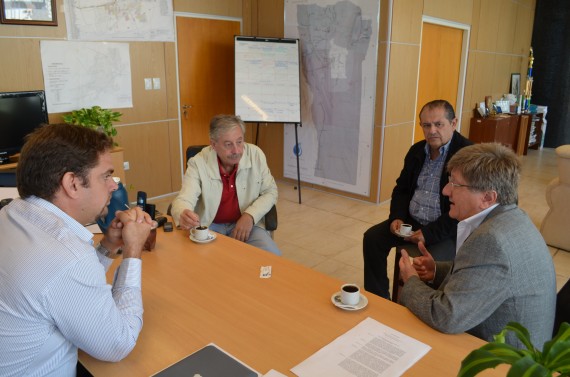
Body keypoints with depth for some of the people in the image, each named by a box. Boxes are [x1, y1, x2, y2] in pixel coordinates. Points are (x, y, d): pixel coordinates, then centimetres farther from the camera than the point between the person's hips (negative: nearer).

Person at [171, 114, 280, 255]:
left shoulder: (255, 155, -9)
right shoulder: (198, 163, -14)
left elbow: (270, 191, 2)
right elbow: (183, 200, -20)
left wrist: (250, 215, -16)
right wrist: (183, 216, -46)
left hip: (246, 223, 2)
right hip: (209, 225, -1)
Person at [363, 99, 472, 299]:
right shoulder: (417, 150, 8)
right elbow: (401, 188, 16)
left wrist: (430, 233, -23)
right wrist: (397, 217, -2)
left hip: (448, 230, -6)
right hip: (411, 221, 7)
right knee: (372, 238, -5)